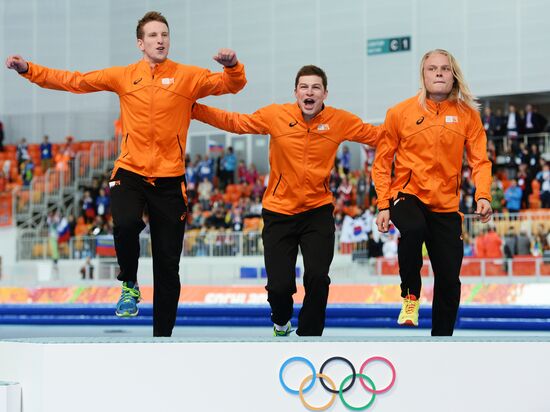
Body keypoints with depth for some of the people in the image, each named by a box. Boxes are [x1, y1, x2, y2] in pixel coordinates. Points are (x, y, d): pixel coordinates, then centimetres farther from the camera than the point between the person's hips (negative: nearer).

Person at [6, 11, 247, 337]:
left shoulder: (188, 76, 1)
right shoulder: (124, 76, 5)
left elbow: (231, 84, -4)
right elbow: (75, 81, 7)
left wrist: (232, 65, -26)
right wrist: (28, 69, 0)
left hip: (170, 179, 0)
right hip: (130, 174, 0)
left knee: (168, 265, 3)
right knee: (126, 223, -31)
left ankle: (164, 332, 16)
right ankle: (130, 284, -2)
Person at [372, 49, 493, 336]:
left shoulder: (467, 114, 2)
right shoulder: (400, 112, -1)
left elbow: (479, 160, 0)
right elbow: (382, 162, 4)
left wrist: (483, 196, -17)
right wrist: (383, 205, -3)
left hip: (446, 204, 2)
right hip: (407, 194, -2)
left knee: (449, 278, 1)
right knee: (413, 229, -36)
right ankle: (410, 295, -10)